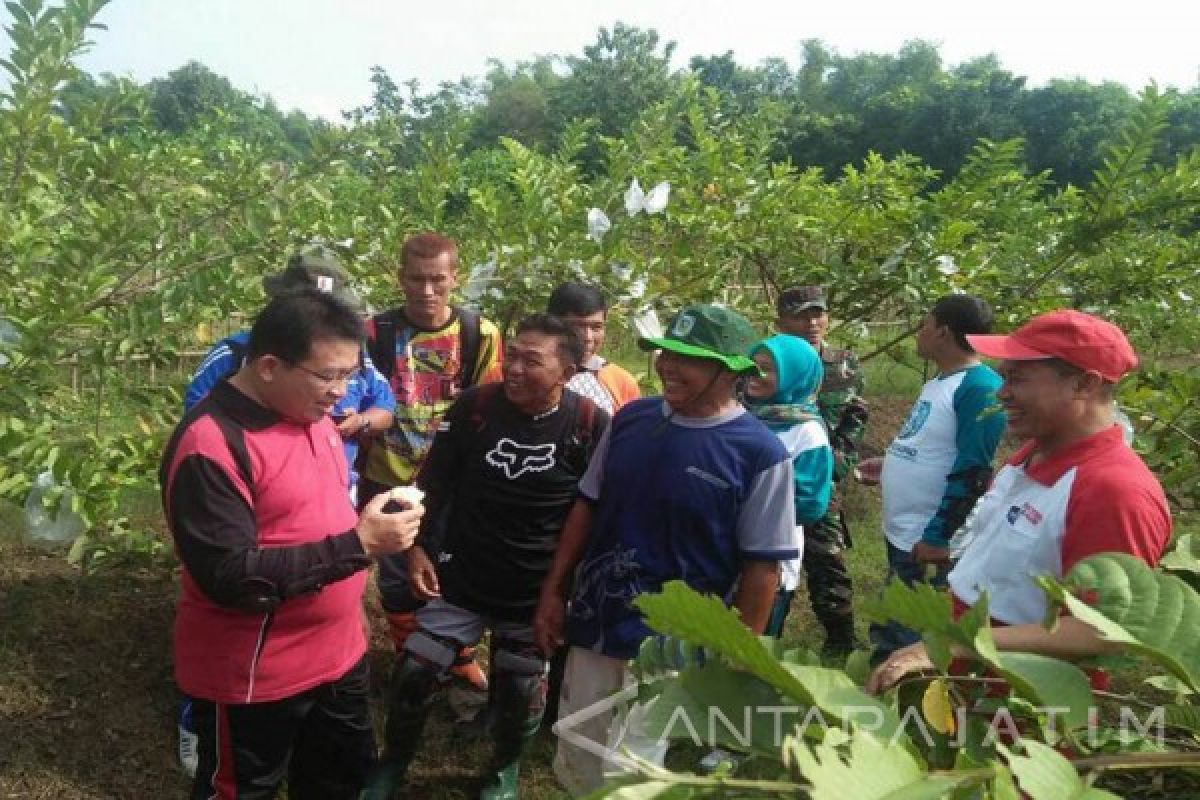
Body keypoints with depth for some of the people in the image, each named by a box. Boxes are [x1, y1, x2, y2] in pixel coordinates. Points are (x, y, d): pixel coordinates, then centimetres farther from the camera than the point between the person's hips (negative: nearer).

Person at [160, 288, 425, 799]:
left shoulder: (307, 410, 2)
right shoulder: (211, 445, -25)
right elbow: (230, 577, -28)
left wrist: (375, 522, 1)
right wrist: (358, 545, -29)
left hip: (337, 653, 8)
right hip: (254, 677, -8)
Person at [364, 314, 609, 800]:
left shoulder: (590, 424, -14)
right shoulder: (475, 405, -10)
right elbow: (434, 481, 1)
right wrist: (419, 546, -3)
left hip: (536, 592, -1)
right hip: (461, 577, 1)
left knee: (520, 690, 15)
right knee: (413, 673, 5)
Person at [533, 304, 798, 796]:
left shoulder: (759, 453, -14)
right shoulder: (631, 419, 0)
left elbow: (761, 566, -10)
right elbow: (587, 507, 8)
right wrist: (553, 592, 7)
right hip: (593, 622, 5)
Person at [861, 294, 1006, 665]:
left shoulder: (980, 388, -20)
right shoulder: (938, 382, 11)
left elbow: (971, 472, -24)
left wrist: (938, 537, -23)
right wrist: (890, 465, 12)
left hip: (929, 541, -9)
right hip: (900, 532, 9)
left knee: (915, 639, 4)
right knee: (890, 630, 22)